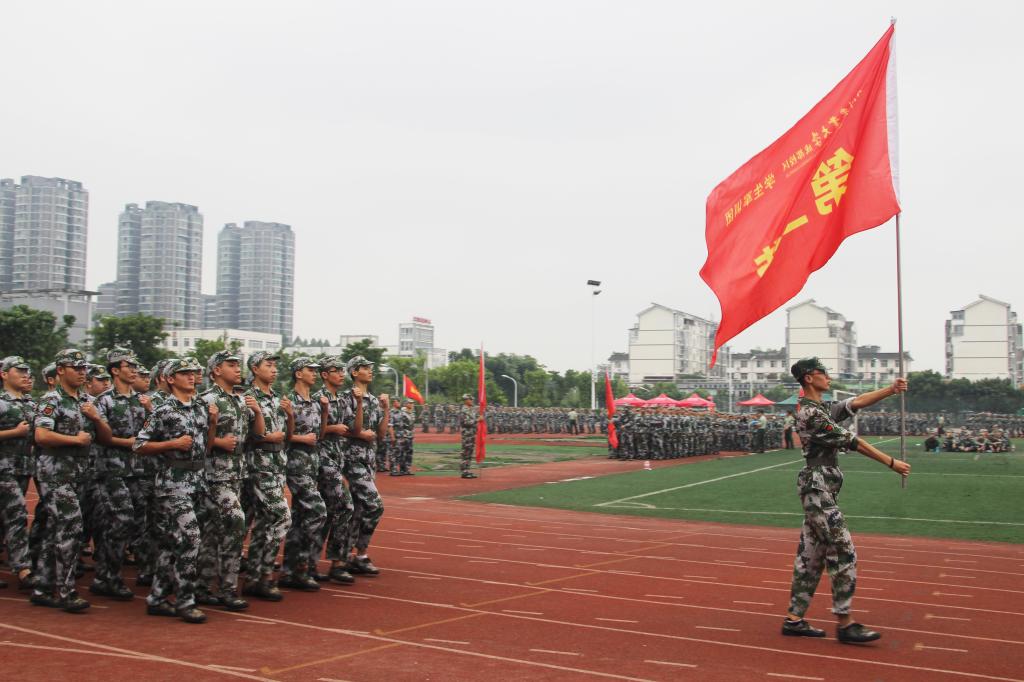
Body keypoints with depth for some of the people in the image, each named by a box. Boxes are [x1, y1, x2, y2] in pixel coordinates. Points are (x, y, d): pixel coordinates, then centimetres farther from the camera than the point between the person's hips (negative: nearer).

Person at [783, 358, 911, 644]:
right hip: (819, 490, -10)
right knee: (843, 553, -7)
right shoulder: (811, 413, -16)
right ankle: (844, 625, -1)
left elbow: (857, 402, 12)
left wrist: (892, 390, 0)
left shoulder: (823, 409, 16)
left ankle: (794, 619, 14)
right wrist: (891, 462, -15)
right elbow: (852, 442, -17)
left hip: (819, 492, 10)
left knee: (811, 555, 11)